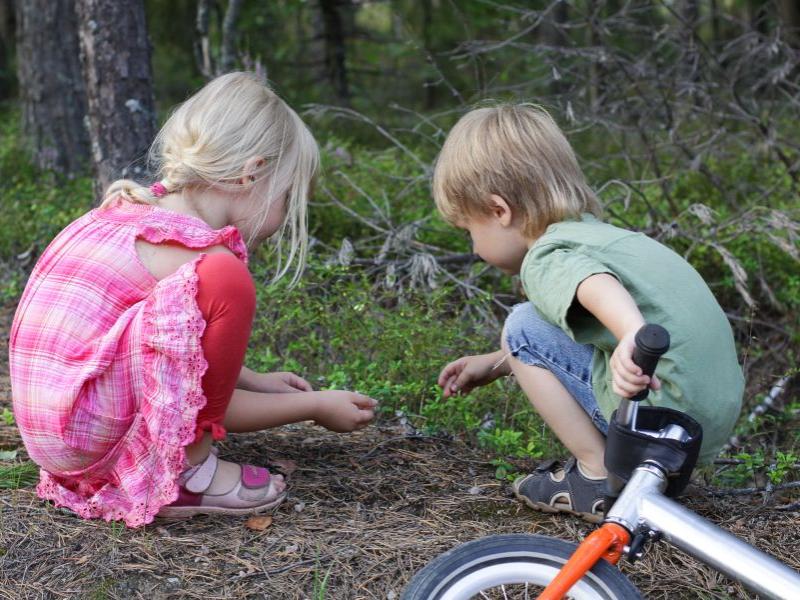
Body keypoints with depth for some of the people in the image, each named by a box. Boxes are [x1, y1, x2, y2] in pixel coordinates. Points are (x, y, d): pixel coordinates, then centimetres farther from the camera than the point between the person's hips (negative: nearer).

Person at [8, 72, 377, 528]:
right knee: (225, 283, -21)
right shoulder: (199, 253, -15)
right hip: (86, 433, -10)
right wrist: (315, 406, 5)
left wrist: (255, 382, 23)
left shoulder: (132, 211, 11)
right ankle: (187, 471, -7)